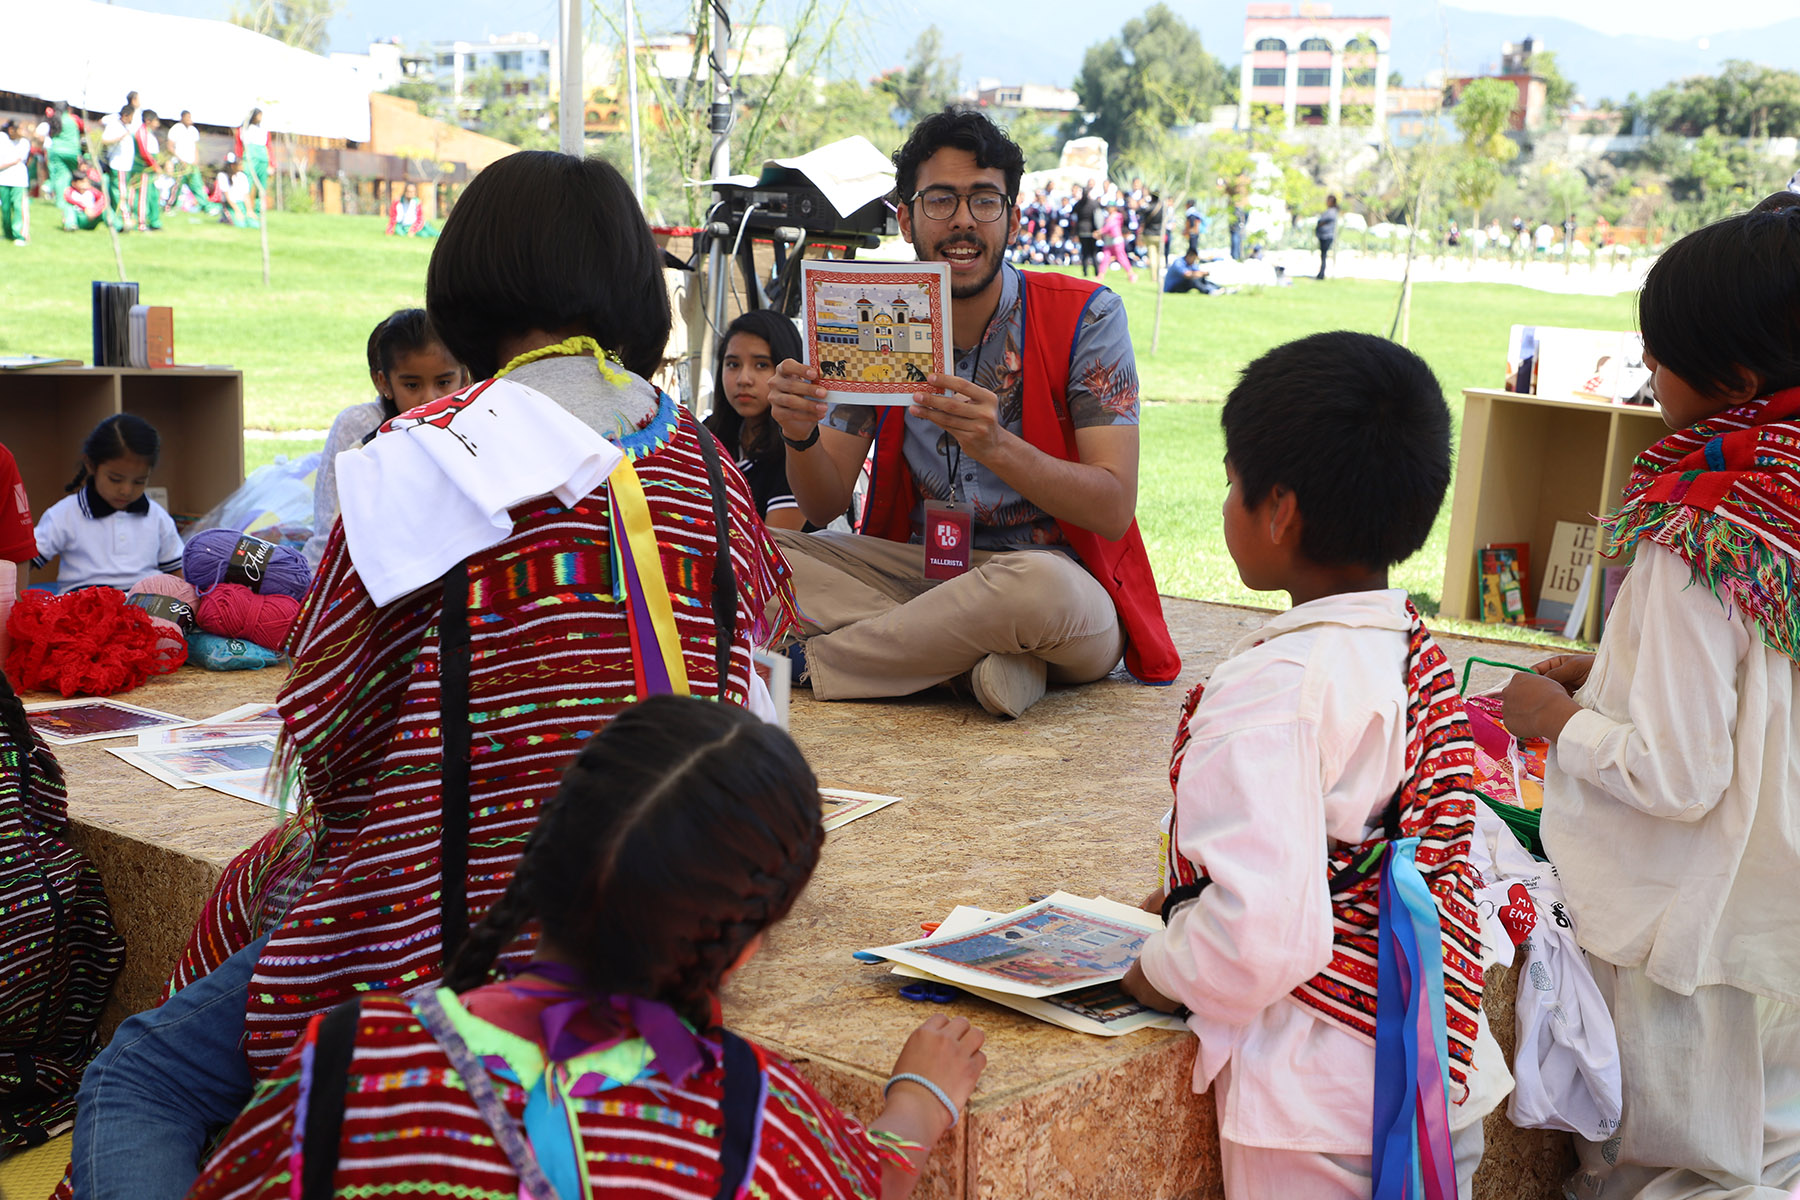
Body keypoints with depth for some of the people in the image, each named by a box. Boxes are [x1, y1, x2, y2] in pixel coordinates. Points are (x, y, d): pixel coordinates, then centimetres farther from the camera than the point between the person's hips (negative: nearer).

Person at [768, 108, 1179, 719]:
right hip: (920, 570, 4)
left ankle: (813, 659, -17)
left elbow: (1114, 509, -16)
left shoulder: (1084, 316, -8)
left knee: (1038, 586, -41)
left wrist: (995, 445, -33)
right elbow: (826, 505, 4)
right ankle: (989, 657, -23)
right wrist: (800, 436, -20)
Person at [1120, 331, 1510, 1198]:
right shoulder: (1420, 658, 3)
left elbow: (1263, 933, -30)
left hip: (1318, 1114, -8)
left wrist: (1164, 970, -10)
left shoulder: (1275, 688, -23)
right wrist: (1190, 902, 17)